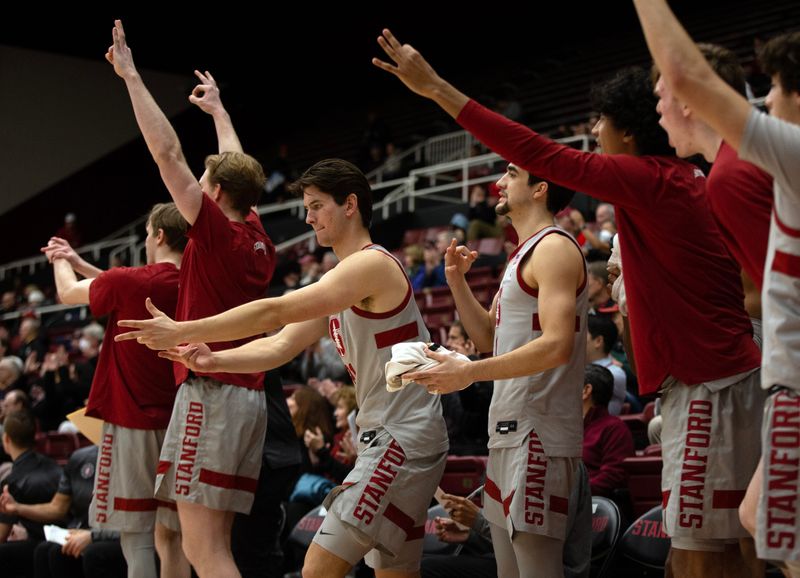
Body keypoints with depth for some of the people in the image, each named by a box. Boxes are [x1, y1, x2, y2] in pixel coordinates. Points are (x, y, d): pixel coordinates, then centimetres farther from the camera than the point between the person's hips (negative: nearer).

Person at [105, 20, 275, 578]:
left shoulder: (217, 231, -7)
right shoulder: (259, 239, 13)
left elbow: (168, 152, -8)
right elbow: (238, 170, 30)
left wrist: (131, 76, -2)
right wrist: (218, 110, 45)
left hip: (211, 392, -9)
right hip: (250, 396, 9)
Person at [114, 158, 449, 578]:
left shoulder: (373, 264, -14)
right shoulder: (339, 282, 18)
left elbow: (274, 312, -21)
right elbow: (281, 346, 9)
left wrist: (181, 331, -19)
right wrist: (215, 361, -8)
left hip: (404, 439, -10)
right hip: (386, 437, 10)